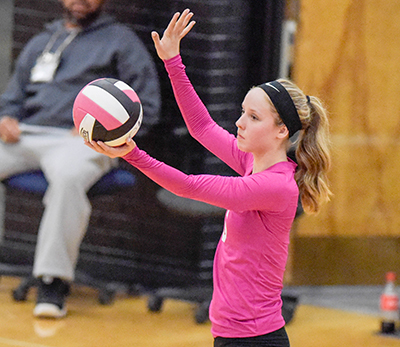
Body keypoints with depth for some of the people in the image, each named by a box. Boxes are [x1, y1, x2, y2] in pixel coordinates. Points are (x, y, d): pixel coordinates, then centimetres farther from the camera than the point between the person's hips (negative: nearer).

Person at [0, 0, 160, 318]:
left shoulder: (120, 40, 14)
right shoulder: (40, 43, 30)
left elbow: (146, 107, 7)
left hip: (77, 141, -5)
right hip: (26, 137, 5)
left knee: (68, 176, -40)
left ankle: (54, 281, -38)